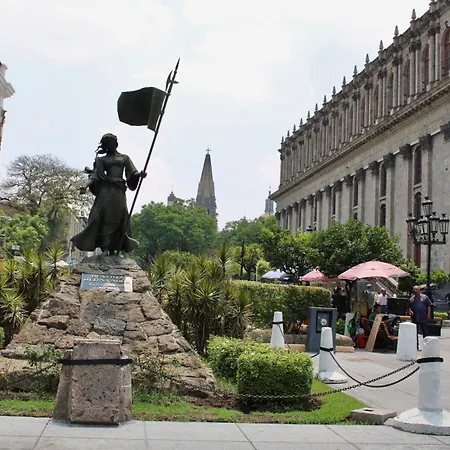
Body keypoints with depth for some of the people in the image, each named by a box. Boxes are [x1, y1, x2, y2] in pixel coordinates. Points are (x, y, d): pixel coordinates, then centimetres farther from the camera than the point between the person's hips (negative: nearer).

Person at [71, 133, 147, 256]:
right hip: (106, 190, -1)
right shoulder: (102, 159, 16)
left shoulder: (124, 158, 18)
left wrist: (140, 174, -16)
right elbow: (95, 175, 6)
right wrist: (85, 186, -10)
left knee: (119, 219, -6)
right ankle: (105, 247, -16)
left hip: (119, 191, 1)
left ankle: (114, 248, -5)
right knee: (105, 218, -12)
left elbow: (132, 173, 7)